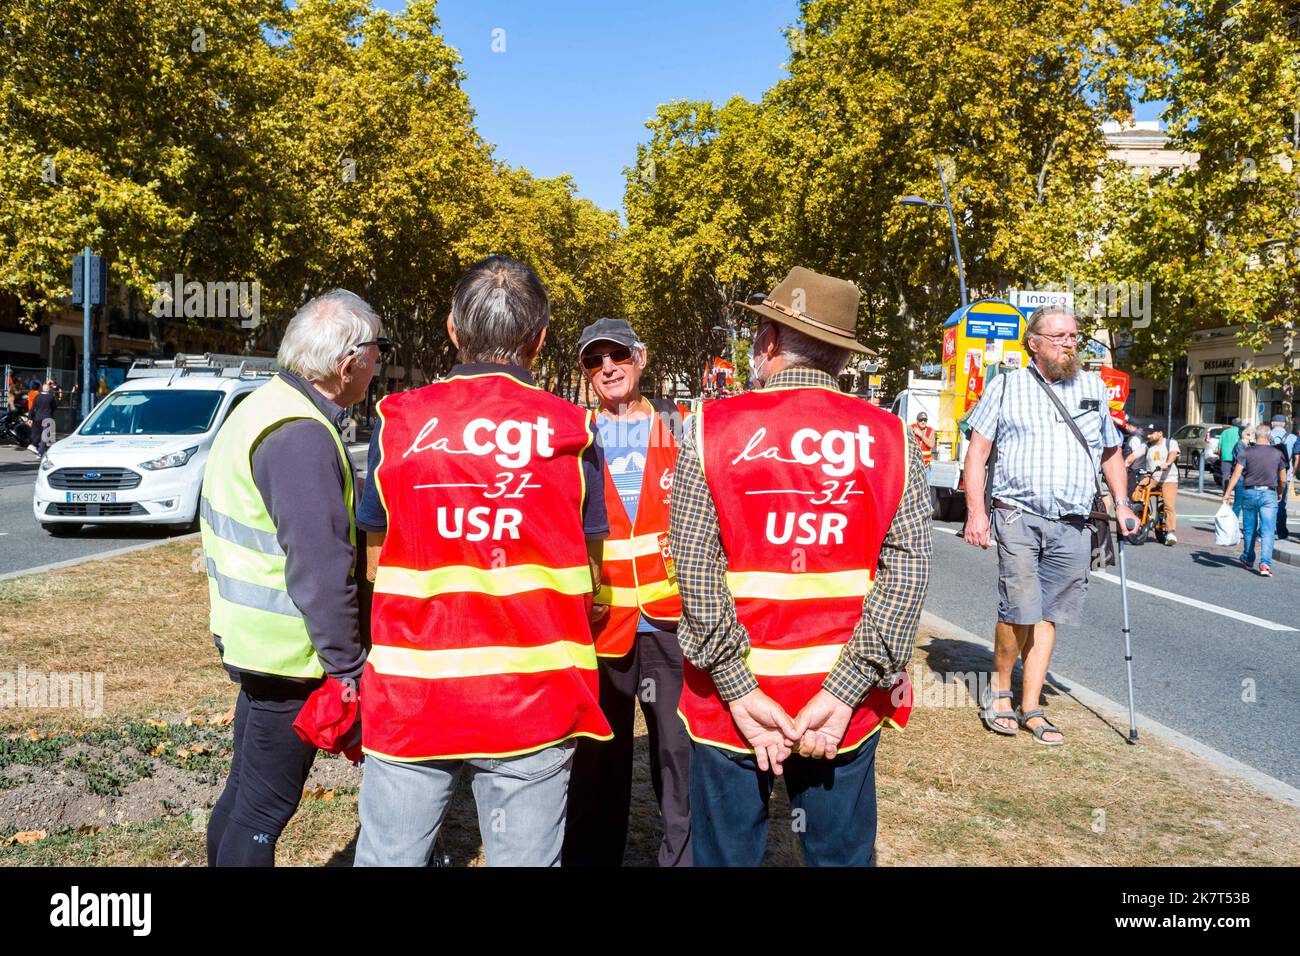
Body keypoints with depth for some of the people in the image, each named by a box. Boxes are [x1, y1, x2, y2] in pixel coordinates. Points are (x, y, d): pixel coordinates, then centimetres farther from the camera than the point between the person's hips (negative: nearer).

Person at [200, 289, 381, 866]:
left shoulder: (265, 408, 9)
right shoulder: (303, 436, -23)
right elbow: (320, 573, -26)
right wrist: (348, 667, -19)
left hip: (255, 640, 10)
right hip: (291, 654, -10)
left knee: (247, 790, 23)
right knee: (265, 808, 4)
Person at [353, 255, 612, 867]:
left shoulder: (397, 423, -2)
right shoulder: (571, 431, -5)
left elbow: (376, 566, 7)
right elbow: (588, 586, 1)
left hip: (410, 699, 1)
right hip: (532, 704, 0)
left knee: (389, 857, 15)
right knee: (525, 858, 11)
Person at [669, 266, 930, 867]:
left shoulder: (710, 430, -7)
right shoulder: (891, 439, -2)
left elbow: (696, 573, -13)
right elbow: (905, 573, -10)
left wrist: (741, 693, -11)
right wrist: (842, 693, -10)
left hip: (732, 705, -1)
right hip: (845, 710, 2)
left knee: (726, 854, 14)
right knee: (842, 854, 17)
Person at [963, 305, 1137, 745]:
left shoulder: (1093, 388, 16)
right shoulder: (1006, 387, 6)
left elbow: (1111, 451, 25)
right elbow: (977, 450, 3)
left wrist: (1121, 503, 13)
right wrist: (975, 511, -6)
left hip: (1072, 526, 3)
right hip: (1018, 516, -3)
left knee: (1047, 616, 5)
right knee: (1020, 612, -11)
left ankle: (1030, 708, 15)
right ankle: (999, 689, 13)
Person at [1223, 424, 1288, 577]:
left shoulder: (1246, 452, -2)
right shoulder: (1278, 453, 1)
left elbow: (1236, 474, -10)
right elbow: (1283, 480, 6)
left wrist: (1227, 493, -7)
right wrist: (1280, 493, 24)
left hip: (1249, 492, 1)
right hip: (1269, 494, -1)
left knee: (1249, 530, 14)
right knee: (1267, 531, -4)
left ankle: (1248, 560, 29)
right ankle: (1265, 563, -17)